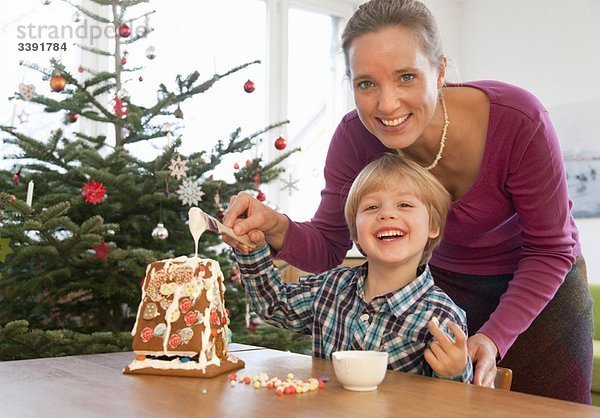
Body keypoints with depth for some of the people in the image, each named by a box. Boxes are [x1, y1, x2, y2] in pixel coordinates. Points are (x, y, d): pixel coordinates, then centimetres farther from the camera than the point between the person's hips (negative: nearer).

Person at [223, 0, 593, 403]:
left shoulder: (518, 120, -32)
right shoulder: (356, 139, -24)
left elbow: (549, 251, -21)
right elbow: (328, 247, -14)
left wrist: (494, 338, -32)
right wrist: (277, 229, -36)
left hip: (541, 282, -1)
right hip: (446, 282, 2)